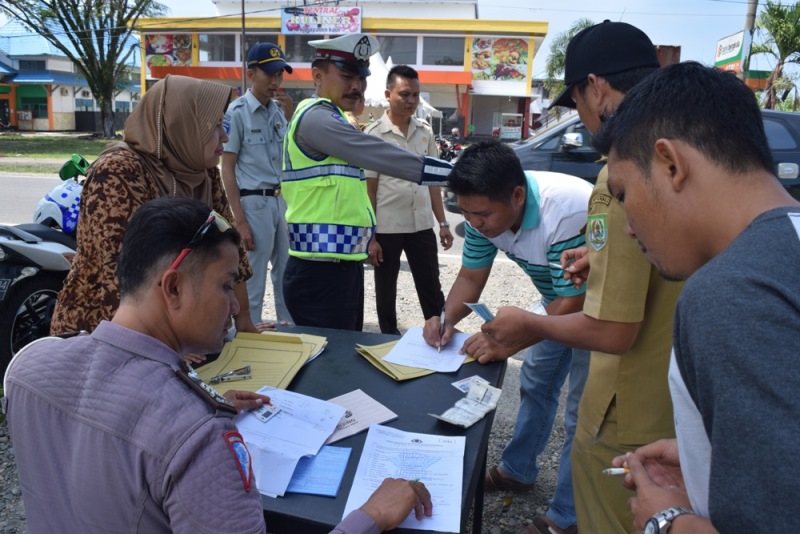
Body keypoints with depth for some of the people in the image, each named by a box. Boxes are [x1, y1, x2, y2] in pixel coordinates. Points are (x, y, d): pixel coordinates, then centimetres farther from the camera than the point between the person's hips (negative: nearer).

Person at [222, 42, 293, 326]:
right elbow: (227, 168, -10)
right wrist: (240, 220, -15)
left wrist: (290, 116, 0)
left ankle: (289, 326, 32)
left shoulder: (279, 109, 8)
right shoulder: (237, 111, -9)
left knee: (287, 272, 17)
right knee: (253, 280, 5)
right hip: (254, 202, -6)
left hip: (283, 199, 6)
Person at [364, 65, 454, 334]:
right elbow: (368, 190, -8)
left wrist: (443, 223, 8)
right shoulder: (373, 134, -7)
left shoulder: (425, 132, 7)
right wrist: (370, 237, -10)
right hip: (387, 228, -3)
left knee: (432, 290, 10)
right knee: (386, 292, 11)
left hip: (422, 226, 3)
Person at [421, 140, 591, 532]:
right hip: (558, 299, 7)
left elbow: (573, 303, -33)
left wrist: (507, 343, -38)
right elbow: (471, 277, -8)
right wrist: (447, 318, -26)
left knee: (582, 411, -3)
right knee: (535, 383, 18)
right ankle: (518, 470, 38)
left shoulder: (569, 213, -39)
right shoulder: (484, 209, -18)